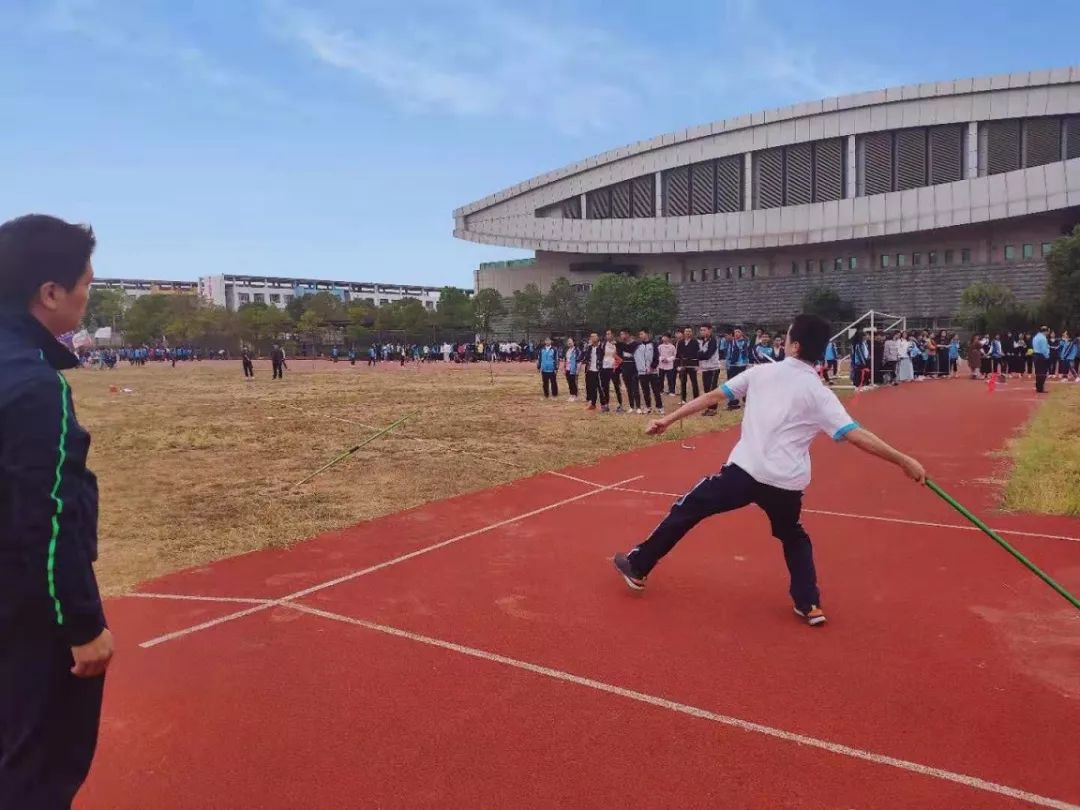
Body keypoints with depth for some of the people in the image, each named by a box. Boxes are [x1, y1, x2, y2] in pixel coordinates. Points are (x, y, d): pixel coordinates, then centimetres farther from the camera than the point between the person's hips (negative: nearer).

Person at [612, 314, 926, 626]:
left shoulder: (761, 372, 6)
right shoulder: (820, 394, 2)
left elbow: (711, 397, 9)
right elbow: (856, 436, -7)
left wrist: (668, 420, 16)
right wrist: (905, 461, 1)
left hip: (746, 470, -1)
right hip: (787, 483, 1)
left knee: (687, 509, 16)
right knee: (793, 537, 31)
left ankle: (638, 566, 24)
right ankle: (809, 604, 25)